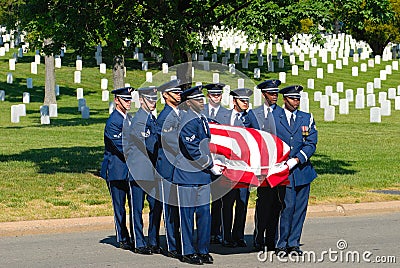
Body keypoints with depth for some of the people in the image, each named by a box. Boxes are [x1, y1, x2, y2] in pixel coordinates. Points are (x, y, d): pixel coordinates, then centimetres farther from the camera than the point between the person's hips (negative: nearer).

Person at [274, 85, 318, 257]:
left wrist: (296, 160, -10)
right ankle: (281, 245, -5)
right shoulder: (273, 118, 5)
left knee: (300, 208, 3)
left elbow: (311, 144, 3)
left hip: (302, 170, 3)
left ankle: (293, 243, 12)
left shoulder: (307, 119, 11)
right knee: (288, 206, -13)